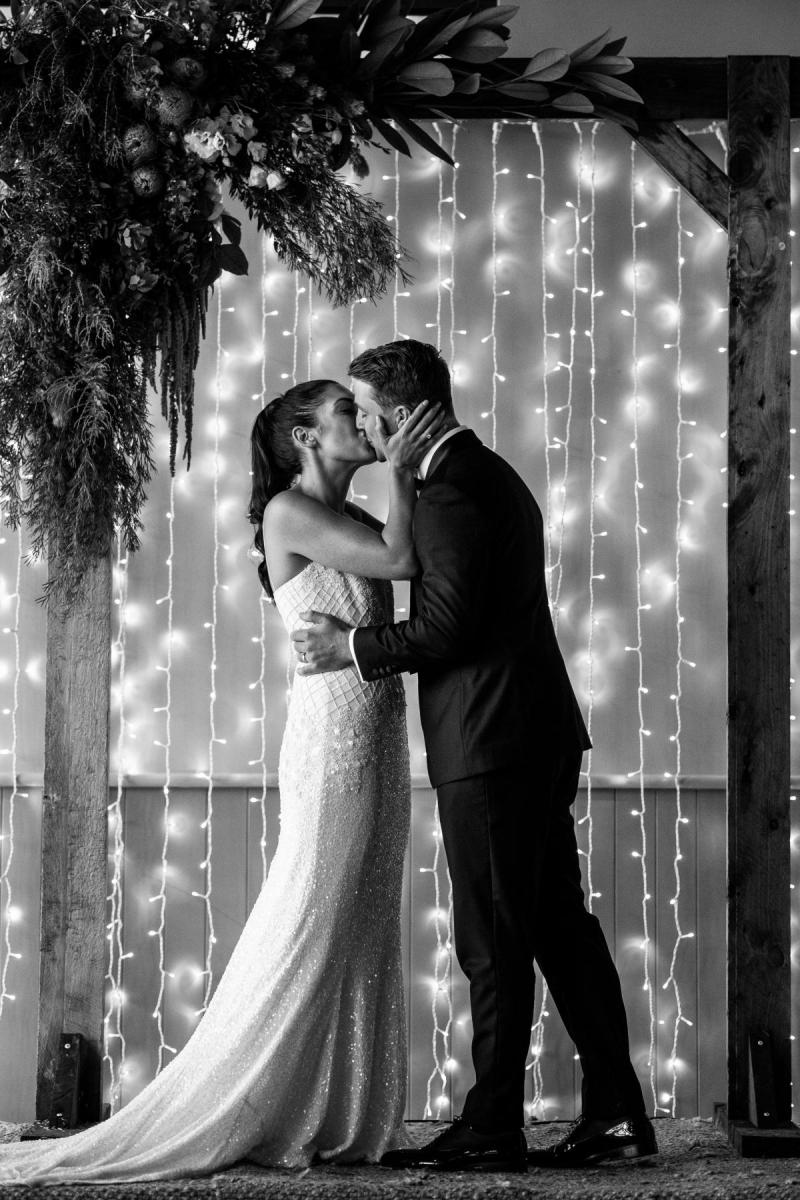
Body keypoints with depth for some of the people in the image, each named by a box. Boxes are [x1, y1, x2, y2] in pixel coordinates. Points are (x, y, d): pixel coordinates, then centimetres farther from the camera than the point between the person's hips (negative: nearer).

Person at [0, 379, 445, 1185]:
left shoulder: (355, 520, 16)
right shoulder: (290, 513, -9)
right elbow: (401, 560, -16)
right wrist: (400, 471, -6)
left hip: (377, 746, 8)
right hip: (331, 745, -8)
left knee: (361, 939, 7)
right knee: (306, 936, -7)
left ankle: (341, 1123, 11)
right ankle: (215, 1123, -1)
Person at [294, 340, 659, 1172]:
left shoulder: (451, 490, -15)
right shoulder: (490, 474, 19)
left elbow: (447, 626, -20)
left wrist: (352, 647, -9)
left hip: (488, 744, -10)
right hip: (539, 736, 10)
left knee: (493, 941, -6)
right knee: (559, 924, 11)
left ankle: (491, 1129, -1)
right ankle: (615, 1113, 13)